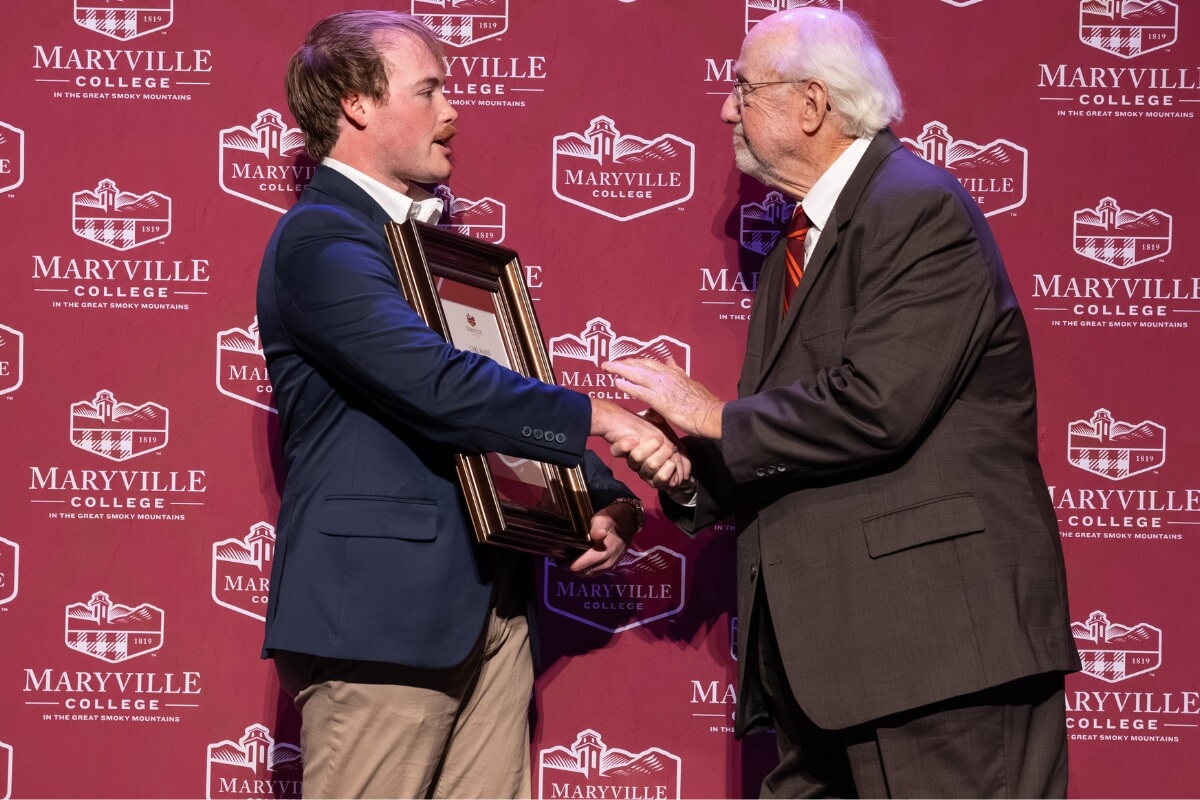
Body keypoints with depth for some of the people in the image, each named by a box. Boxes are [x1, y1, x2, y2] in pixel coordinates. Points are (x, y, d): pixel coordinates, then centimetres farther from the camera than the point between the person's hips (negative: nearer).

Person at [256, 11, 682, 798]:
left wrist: (606, 498, 9)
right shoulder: (320, 238, -11)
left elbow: (502, 397, 24)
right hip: (381, 607, -9)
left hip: (487, 603, 9)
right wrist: (594, 416, -19)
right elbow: (433, 385, -24)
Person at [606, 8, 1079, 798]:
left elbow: (875, 408, -21)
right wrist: (688, 470, 0)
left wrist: (717, 418, -9)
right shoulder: (797, 249, 20)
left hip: (935, 631, -9)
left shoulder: (920, 211, -10)